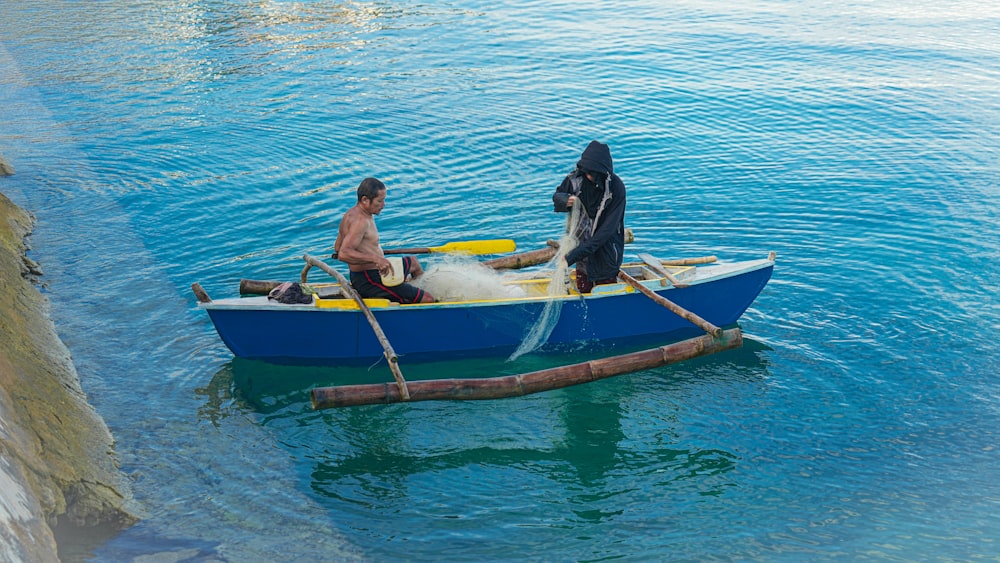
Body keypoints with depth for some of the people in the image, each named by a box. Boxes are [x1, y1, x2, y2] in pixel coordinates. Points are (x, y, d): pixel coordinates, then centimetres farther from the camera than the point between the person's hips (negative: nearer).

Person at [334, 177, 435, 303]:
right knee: (428, 300, -16)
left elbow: (337, 247, 20)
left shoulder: (351, 213, 8)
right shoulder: (361, 221, -24)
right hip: (369, 282, -11)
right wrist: (375, 258, -42)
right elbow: (343, 254, -35)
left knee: (413, 262, 31)